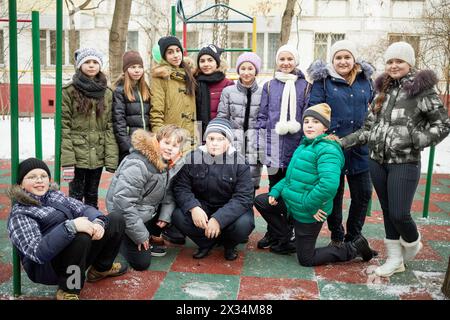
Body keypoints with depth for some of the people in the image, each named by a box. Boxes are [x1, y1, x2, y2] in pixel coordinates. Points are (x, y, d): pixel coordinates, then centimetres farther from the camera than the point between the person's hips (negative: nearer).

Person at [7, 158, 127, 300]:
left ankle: (101, 268, 19)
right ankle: (68, 291, -14)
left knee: (116, 220, 3)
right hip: (48, 268, -7)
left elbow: (83, 208, 3)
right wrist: (71, 226, -36)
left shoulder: (55, 195, 11)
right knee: (81, 236, -37)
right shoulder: (19, 215, -11)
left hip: (77, 253, 8)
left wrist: (98, 222, -21)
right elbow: (36, 252, -26)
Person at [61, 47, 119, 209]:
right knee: (76, 196, 3)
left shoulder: (107, 93, 8)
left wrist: (112, 159, -5)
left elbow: (110, 127, 4)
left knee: (92, 196, 14)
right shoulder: (69, 91, -3)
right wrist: (67, 161, -15)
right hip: (77, 153, -3)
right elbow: (63, 127, -8)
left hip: (98, 155, 4)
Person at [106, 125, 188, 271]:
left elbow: (170, 192, 5)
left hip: (149, 212, 8)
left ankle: (148, 242, 5)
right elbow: (123, 201, -31)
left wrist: (165, 215, -11)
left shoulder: (175, 164, -7)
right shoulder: (138, 164, -30)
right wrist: (140, 234, -25)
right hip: (125, 216, -8)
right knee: (141, 262, -9)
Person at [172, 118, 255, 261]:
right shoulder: (193, 158, -8)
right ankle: (207, 242, 3)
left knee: (244, 223, -32)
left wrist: (218, 219, -32)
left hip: (230, 209, -1)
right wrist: (193, 207, -30)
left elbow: (243, 198, -20)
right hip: (202, 206, 2)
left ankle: (229, 244, 6)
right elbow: (181, 187, -9)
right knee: (178, 216, -25)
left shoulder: (239, 162, -14)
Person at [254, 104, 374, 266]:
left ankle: (354, 248, 14)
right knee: (260, 201, 15)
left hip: (308, 212, -9)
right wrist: (276, 191, 6)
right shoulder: (304, 146, 9)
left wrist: (308, 205, -27)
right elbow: (291, 176, 19)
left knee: (306, 259, 2)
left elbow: (329, 184, -36)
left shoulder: (327, 150, -22)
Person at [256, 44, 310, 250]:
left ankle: (286, 234, 17)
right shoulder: (269, 86, 10)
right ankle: (272, 232, 20)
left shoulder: (305, 85, 4)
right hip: (274, 146, 2)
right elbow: (262, 116, 9)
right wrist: (261, 146, 2)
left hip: (296, 146, -2)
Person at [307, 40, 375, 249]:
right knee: (334, 194, 9)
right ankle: (336, 237, 26)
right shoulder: (323, 81, -1)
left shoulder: (365, 80, 10)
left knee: (363, 194, 7)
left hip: (360, 149, 4)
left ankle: (353, 238, 25)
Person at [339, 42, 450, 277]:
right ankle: (395, 259, 25)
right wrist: (345, 142, 3)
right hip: (377, 161, 5)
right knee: (388, 212, 12)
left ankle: (412, 242, 26)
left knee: (399, 214, -7)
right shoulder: (383, 91, 12)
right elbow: (369, 127, 13)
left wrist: (418, 139, -16)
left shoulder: (421, 90, -4)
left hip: (405, 163, -5)